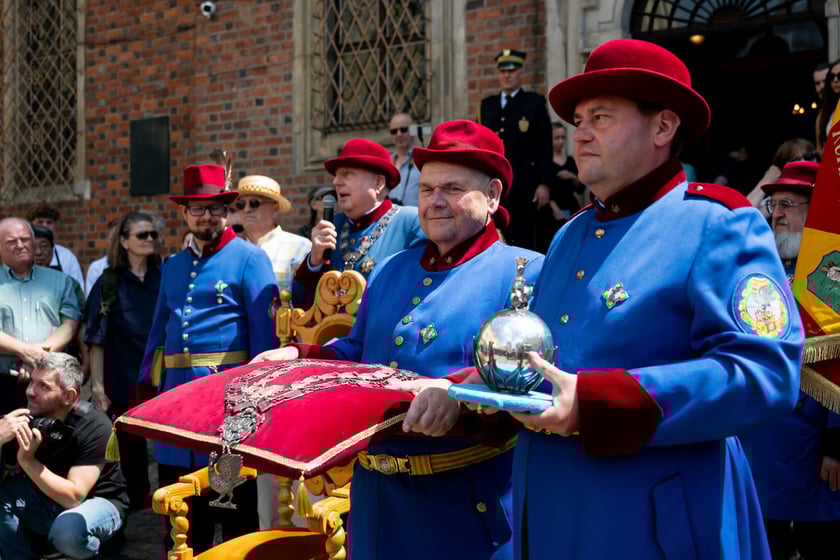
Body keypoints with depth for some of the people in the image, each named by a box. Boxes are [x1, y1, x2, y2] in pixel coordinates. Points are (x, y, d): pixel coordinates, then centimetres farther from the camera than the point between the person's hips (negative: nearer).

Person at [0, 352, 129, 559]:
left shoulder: (94, 427, -24)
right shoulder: (24, 416, -10)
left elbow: (73, 496, -29)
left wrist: (27, 460, -35)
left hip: (97, 503, -4)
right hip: (47, 500, 4)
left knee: (67, 530, -36)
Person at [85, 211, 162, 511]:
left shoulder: (164, 279, 7)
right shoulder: (108, 283, 1)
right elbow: (97, 339, -2)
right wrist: (97, 386, -7)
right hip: (125, 382, -1)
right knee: (131, 451, 7)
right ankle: (138, 513, 21)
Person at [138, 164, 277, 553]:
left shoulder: (249, 258, -4)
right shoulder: (173, 266, 15)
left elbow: (264, 330, -9)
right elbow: (159, 329, 20)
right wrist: (147, 381, 13)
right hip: (176, 387, 6)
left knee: (235, 494, 5)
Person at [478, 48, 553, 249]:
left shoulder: (535, 102, 5)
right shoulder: (487, 105, 16)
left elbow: (545, 146, -1)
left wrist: (544, 183, -8)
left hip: (524, 187, -3)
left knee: (523, 241, -1)